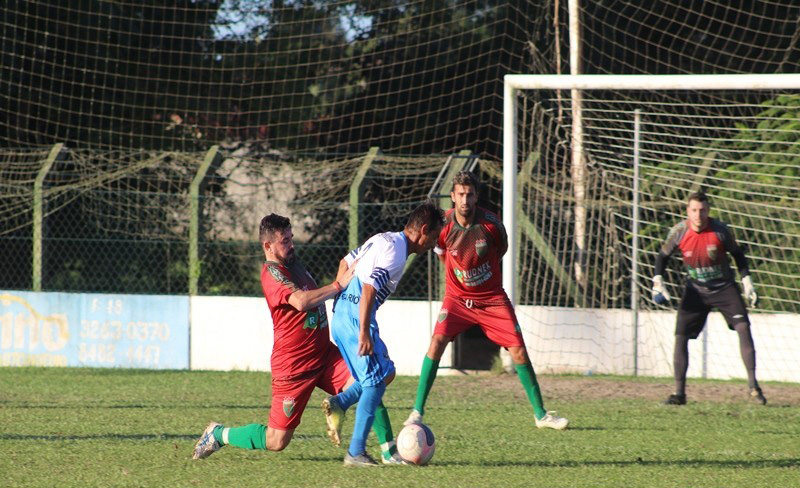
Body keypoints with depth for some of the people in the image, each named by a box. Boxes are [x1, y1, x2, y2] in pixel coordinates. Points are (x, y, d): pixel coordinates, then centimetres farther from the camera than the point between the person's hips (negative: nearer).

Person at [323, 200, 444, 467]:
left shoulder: (383, 239, 15)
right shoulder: (395, 252, -15)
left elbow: (346, 262, 24)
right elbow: (368, 290, -24)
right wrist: (364, 334, -24)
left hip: (342, 313, 10)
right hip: (355, 318, -10)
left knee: (384, 373, 15)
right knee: (376, 381, -5)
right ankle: (356, 453, -5)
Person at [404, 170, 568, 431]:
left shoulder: (490, 223, -16)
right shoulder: (443, 225, -15)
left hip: (492, 297, 0)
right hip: (457, 297, 0)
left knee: (519, 351, -4)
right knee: (437, 340, -21)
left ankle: (541, 414, 10)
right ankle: (417, 412, -15)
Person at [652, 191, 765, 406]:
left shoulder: (720, 230, -15)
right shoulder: (679, 232, -13)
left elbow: (737, 253, 1)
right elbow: (663, 255, 4)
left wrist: (747, 281, -4)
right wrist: (657, 280, -10)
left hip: (724, 287, -1)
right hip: (696, 290, 1)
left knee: (743, 327, -17)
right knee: (680, 336, -7)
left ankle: (753, 386, -13)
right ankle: (679, 392, 2)